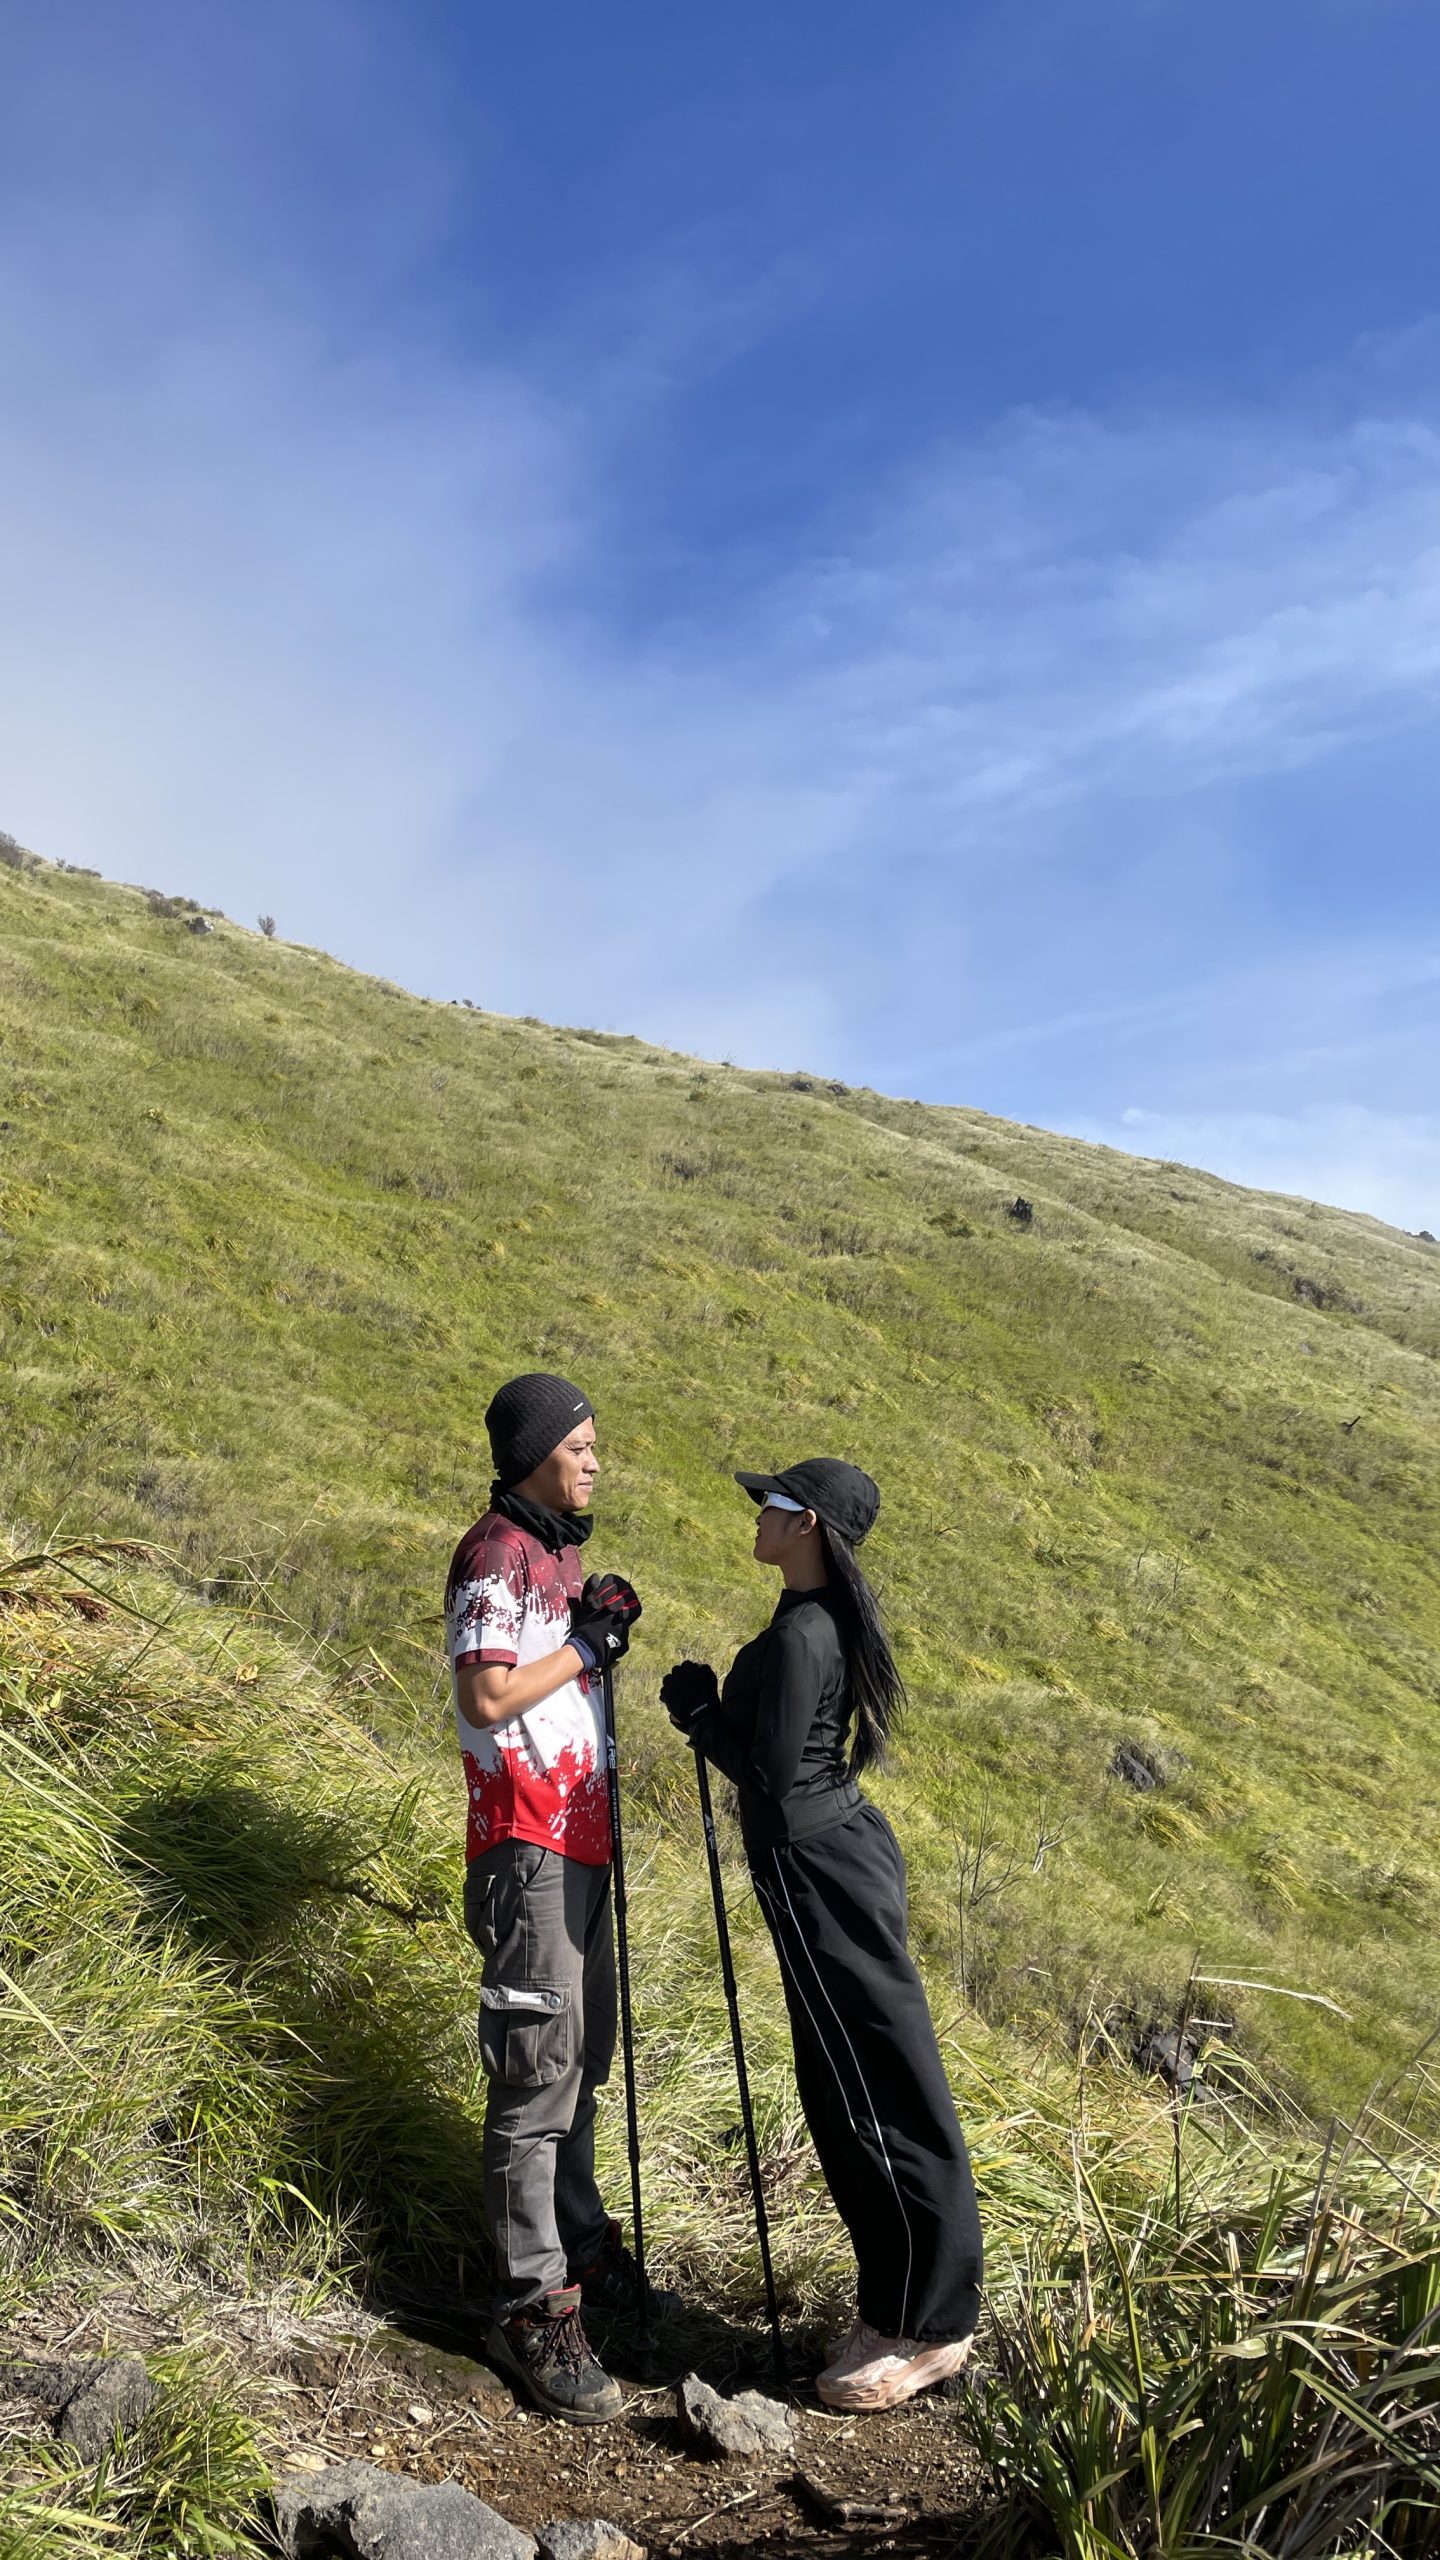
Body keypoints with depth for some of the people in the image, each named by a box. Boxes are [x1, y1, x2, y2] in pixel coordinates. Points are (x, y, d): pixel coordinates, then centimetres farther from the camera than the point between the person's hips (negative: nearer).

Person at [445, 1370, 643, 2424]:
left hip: (579, 1833, 10)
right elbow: (488, 1695, -22)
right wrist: (589, 1643, -15)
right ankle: (534, 2308, 4)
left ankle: (581, 2244, 34)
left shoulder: (562, 1549, 14)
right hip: (528, 1844, -10)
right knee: (537, 2071, -5)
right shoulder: (498, 1554, -15)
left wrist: (599, 1623, 7)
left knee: (584, 2054, 19)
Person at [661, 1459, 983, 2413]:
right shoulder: (835, 1615, 8)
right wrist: (711, 1705, 9)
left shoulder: (800, 1635, -23)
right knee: (848, 2086, 19)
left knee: (875, 2094, 2)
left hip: (817, 1868, -10)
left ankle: (922, 2329, 17)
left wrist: (698, 1706, -9)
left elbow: (771, 1773, -20)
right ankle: (900, 2296, 32)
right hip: (844, 1845, 10)